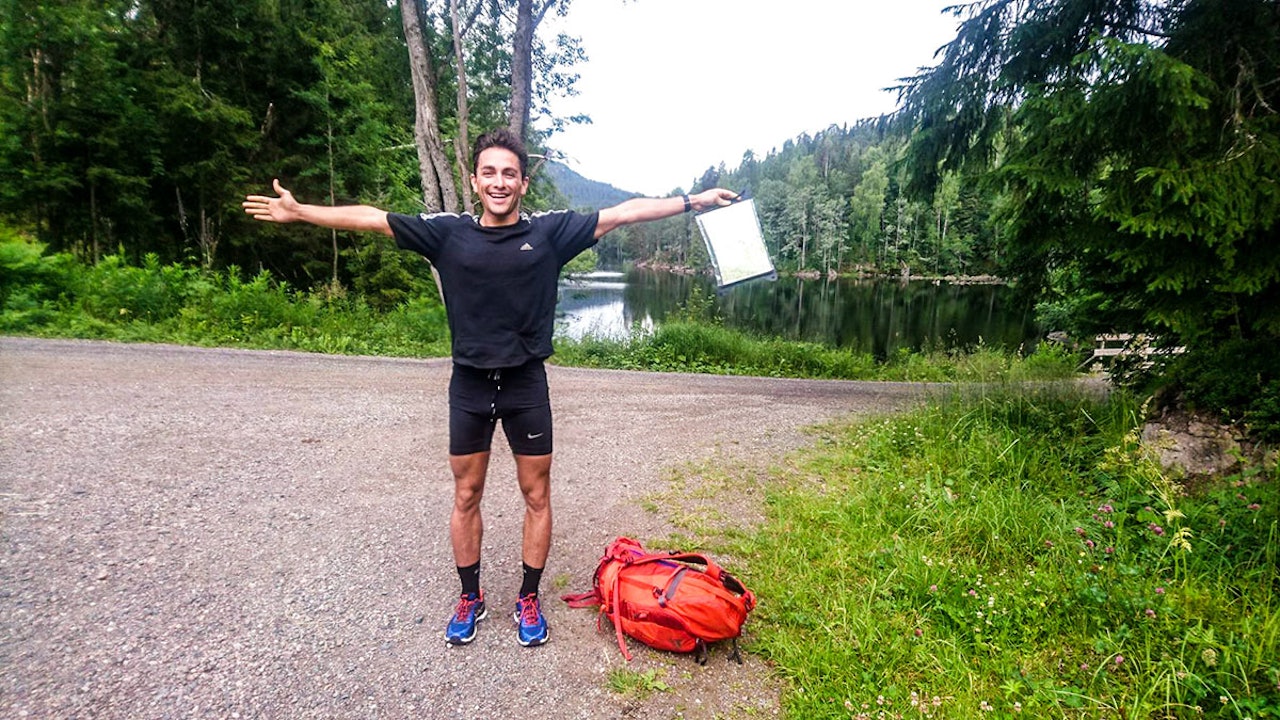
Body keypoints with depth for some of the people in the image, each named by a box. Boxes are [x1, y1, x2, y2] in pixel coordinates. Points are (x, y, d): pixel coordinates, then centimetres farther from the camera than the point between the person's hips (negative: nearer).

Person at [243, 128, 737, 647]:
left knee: (536, 496, 9)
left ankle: (528, 600, 28)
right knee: (466, 497, 12)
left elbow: (625, 212, -4)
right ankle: (470, 599, 32)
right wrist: (299, 212, 5)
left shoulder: (550, 230, -4)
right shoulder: (448, 232, -2)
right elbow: (371, 219, 3)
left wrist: (694, 202, -4)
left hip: (527, 384, -1)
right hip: (469, 385, 1)